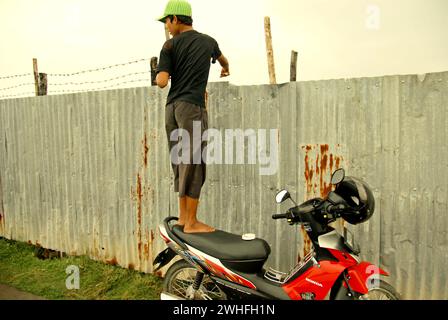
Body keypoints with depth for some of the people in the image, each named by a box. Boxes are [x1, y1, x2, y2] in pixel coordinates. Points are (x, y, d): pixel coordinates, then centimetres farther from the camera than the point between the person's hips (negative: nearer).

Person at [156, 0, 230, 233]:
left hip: (172, 107, 2)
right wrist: (225, 70, 57)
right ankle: (191, 222, -1)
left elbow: (162, 82, -6)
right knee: (193, 164, -4)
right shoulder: (208, 41, 11)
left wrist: (159, 75, 18)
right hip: (192, 107, -2)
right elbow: (222, 59, 35)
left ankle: (183, 216, 16)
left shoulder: (171, 45, 4)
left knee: (180, 163, 9)